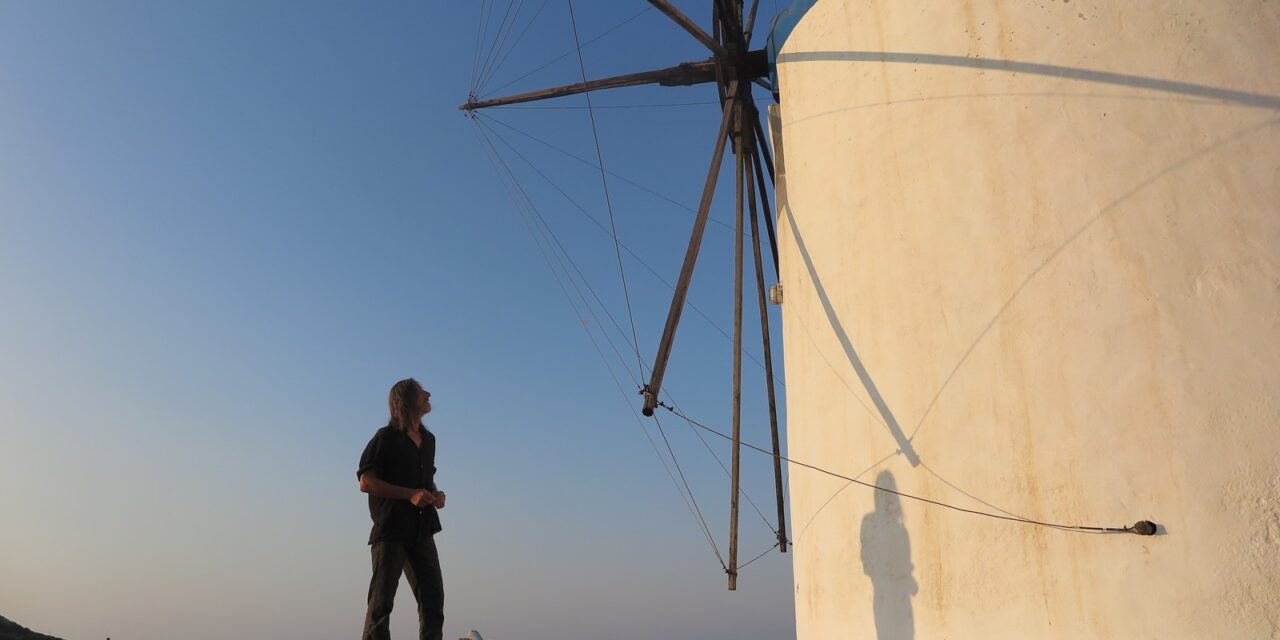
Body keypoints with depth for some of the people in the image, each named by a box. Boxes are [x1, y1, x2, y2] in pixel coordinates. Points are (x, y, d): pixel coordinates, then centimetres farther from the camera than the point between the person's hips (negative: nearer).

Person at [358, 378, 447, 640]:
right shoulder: (386, 437, -4)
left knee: (433, 598, 5)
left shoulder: (428, 439, 16)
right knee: (382, 601, -3)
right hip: (391, 529, -6)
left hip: (422, 530, 7)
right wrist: (410, 494, -18)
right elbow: (365, 482, -10)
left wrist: (436, 493, 6)